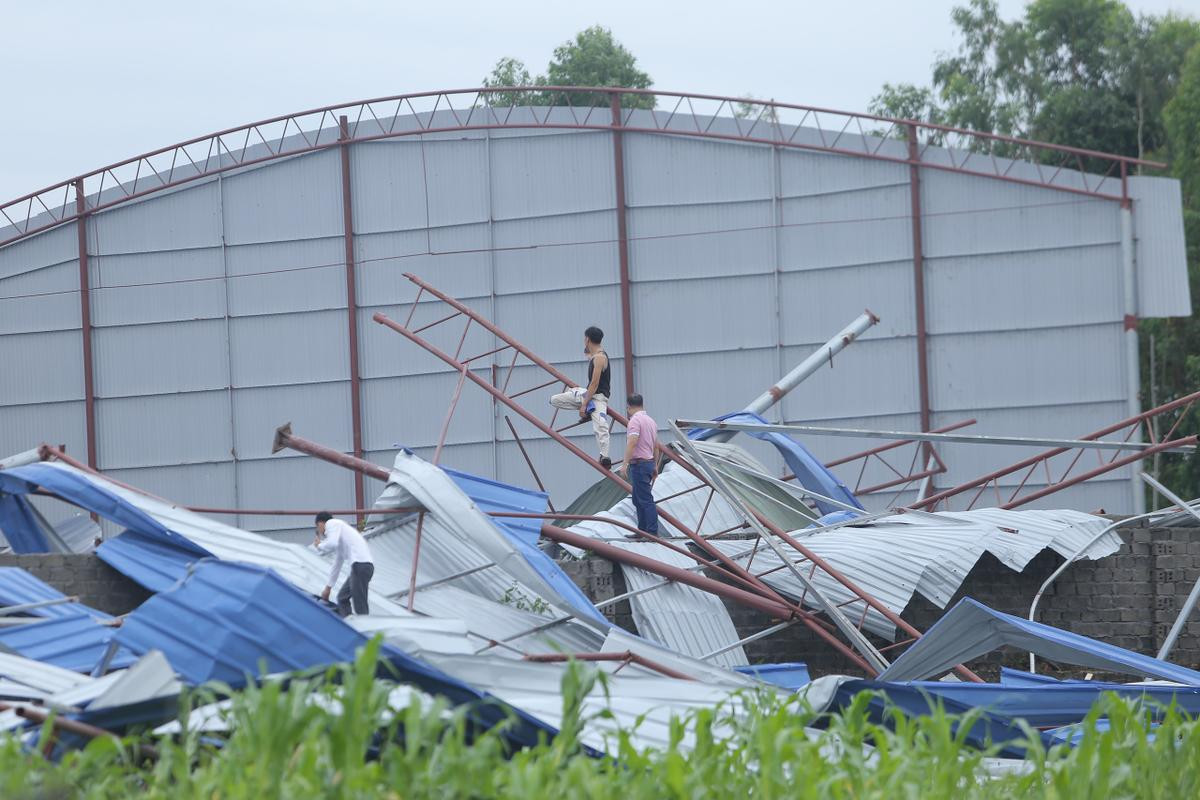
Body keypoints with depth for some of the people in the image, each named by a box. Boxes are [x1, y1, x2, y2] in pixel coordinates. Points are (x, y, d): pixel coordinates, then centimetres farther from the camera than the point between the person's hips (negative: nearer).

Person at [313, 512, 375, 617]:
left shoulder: (332, 523, 5)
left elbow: (332, 544, -15)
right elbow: (337, 564, 39)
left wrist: (319, 545, 7)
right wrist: (328, 587, 46)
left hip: (360, 565, -9)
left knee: (360, 607, -10)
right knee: (342, 598, 19)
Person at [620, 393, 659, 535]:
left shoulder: (635, 420, -14)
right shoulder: (651, 421, 16)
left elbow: (632, 442, -25)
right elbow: (655, 445, 22)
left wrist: (625, 464, -25)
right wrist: (654, 466, 29)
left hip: (639, 464, -9)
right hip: (649, 461, 9)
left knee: (645, 500, -9)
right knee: (638, 500, 16)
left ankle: (653, 533, -11)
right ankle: (642, 530, 20)